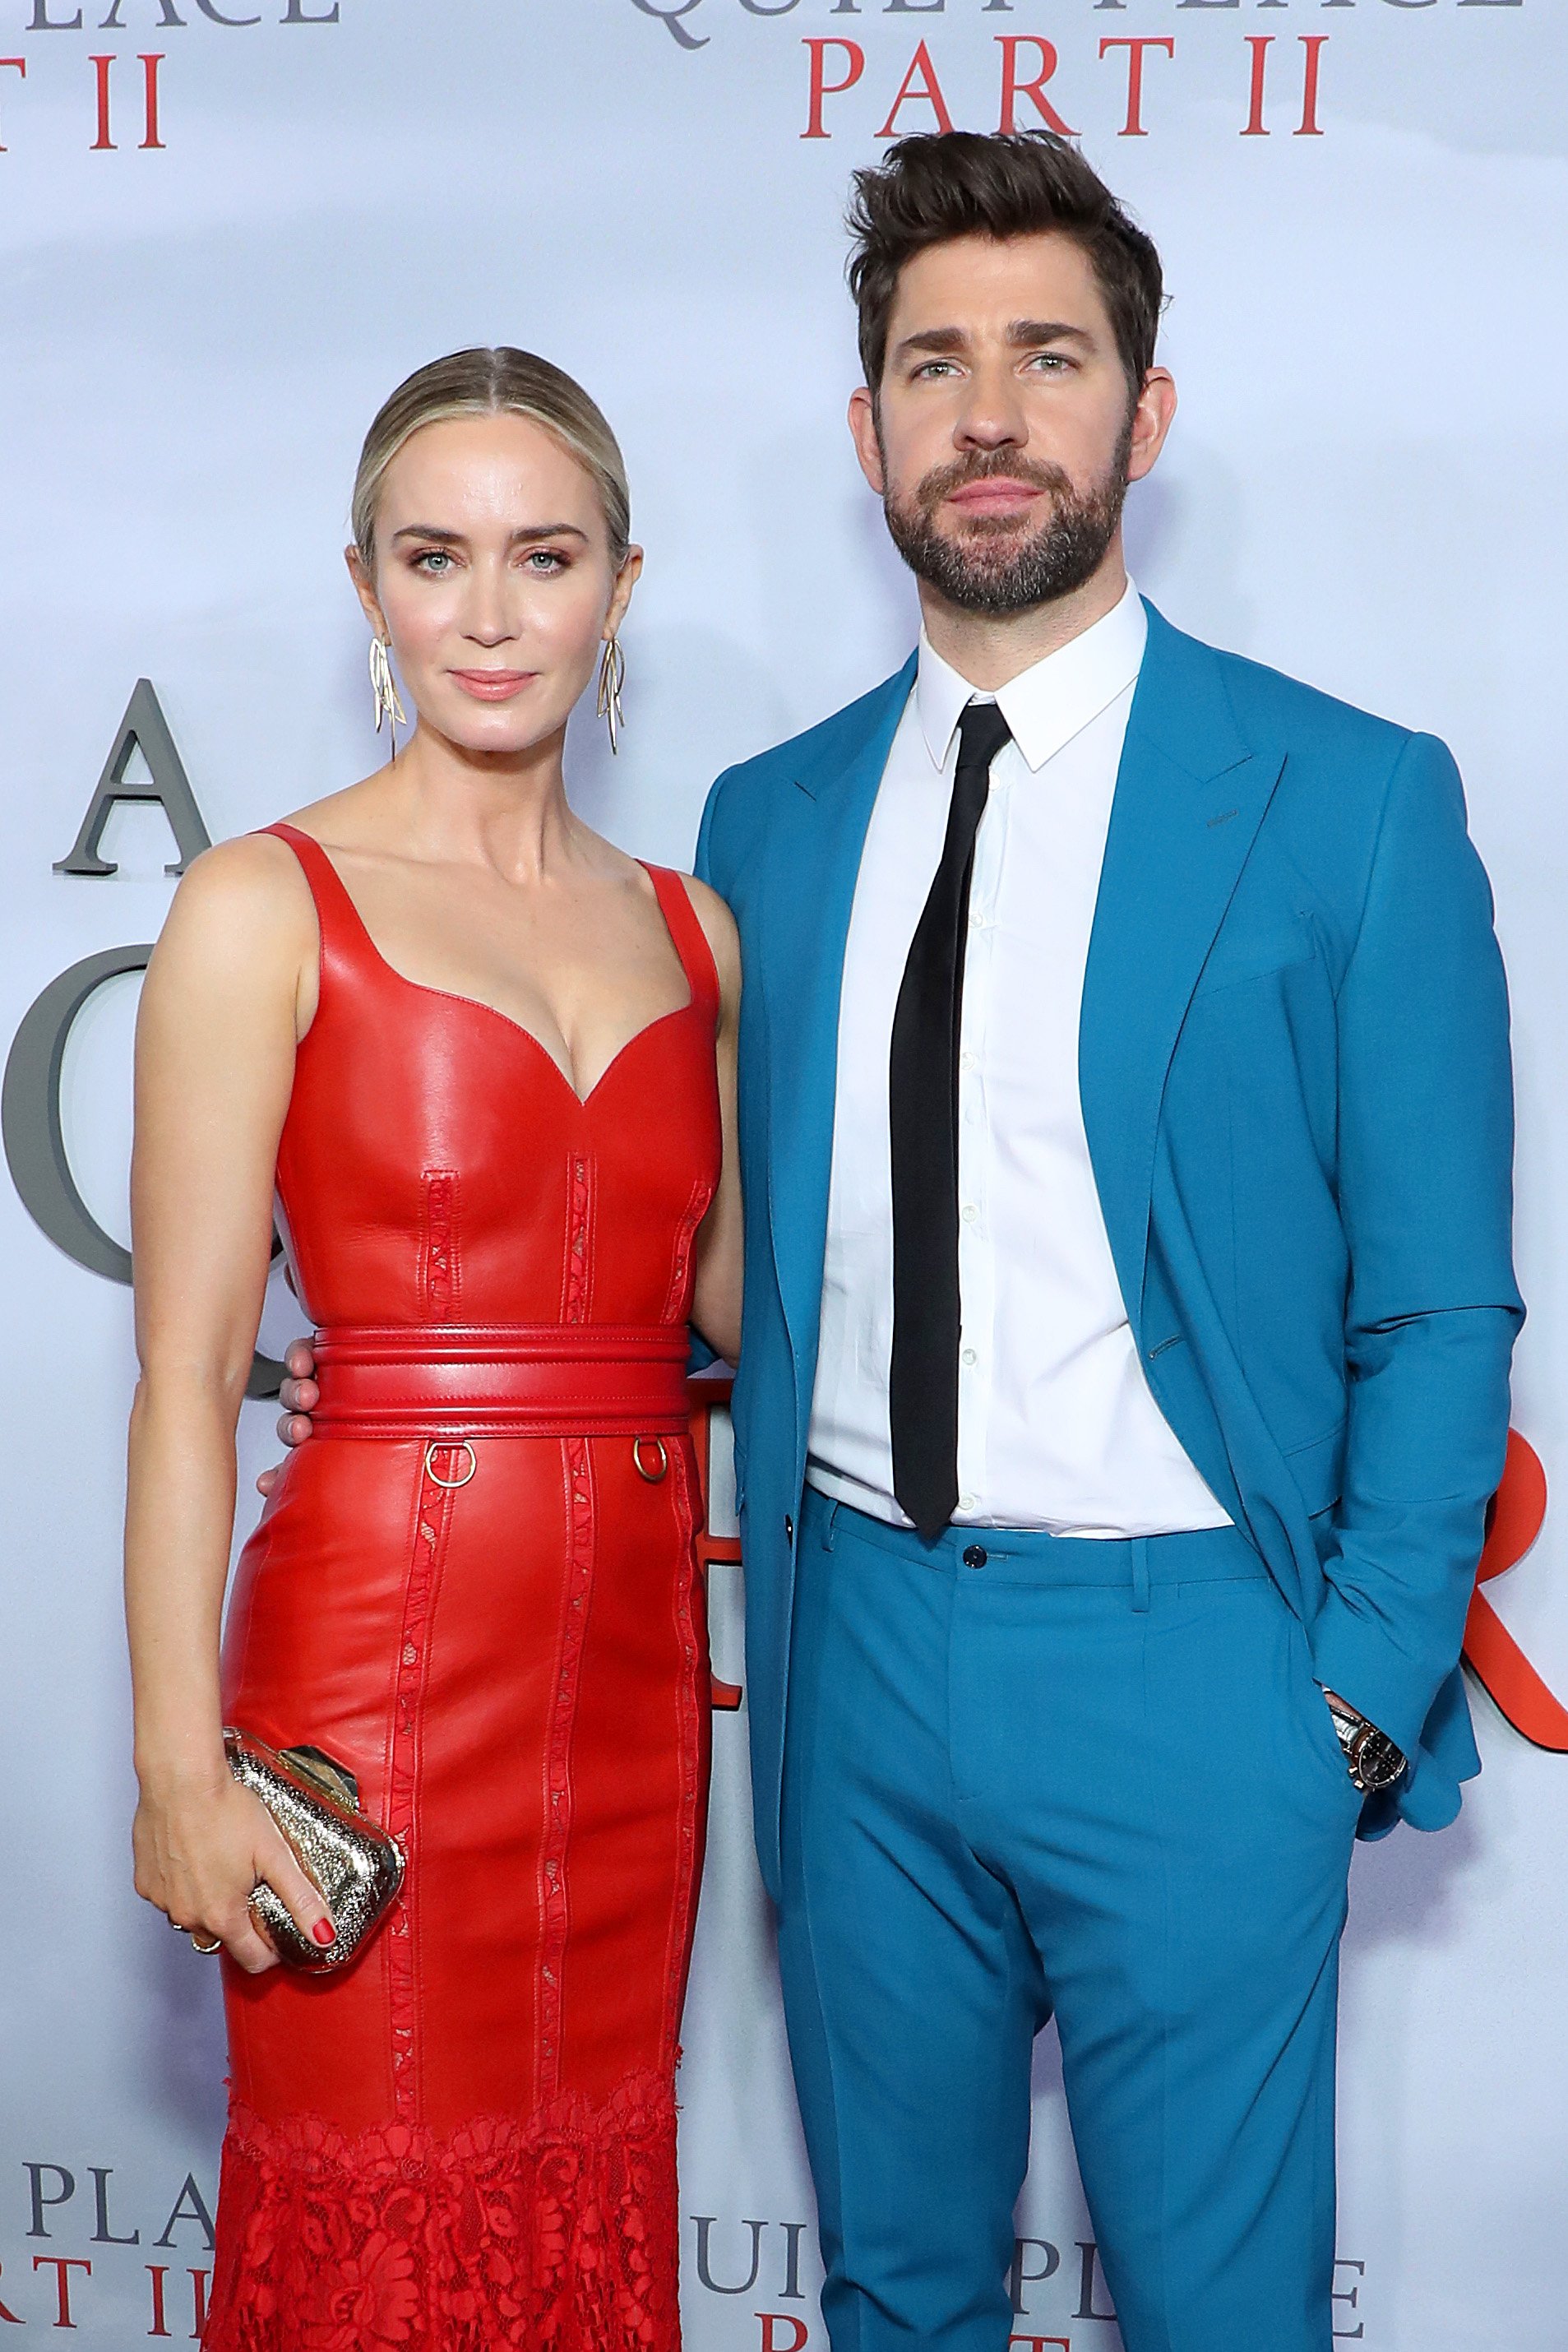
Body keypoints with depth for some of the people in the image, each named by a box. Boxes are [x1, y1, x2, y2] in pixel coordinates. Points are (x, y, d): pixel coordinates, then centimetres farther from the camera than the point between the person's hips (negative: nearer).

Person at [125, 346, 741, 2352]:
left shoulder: (687, 931, 10)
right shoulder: (268, 909, -6)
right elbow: (184, 1376, -10)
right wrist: (182, 1767, -15)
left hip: (634, 1661, 5)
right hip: (382, 1645, -5)